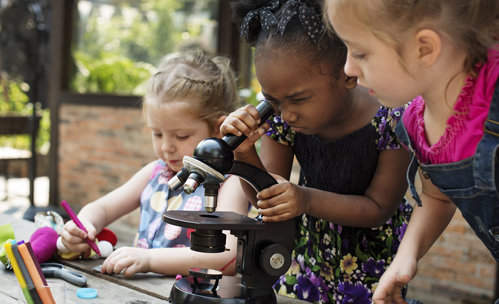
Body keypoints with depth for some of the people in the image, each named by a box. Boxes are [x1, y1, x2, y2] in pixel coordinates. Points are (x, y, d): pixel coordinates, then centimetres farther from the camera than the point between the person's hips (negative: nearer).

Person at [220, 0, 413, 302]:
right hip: (310, 244, 3)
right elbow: (265, 195, -8)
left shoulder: (393, 120, -28)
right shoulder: (281, 116, -16)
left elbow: (379, 207, -18)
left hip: (372, 254, -3)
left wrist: (308, 200, -34)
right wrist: (245, 154, -29)